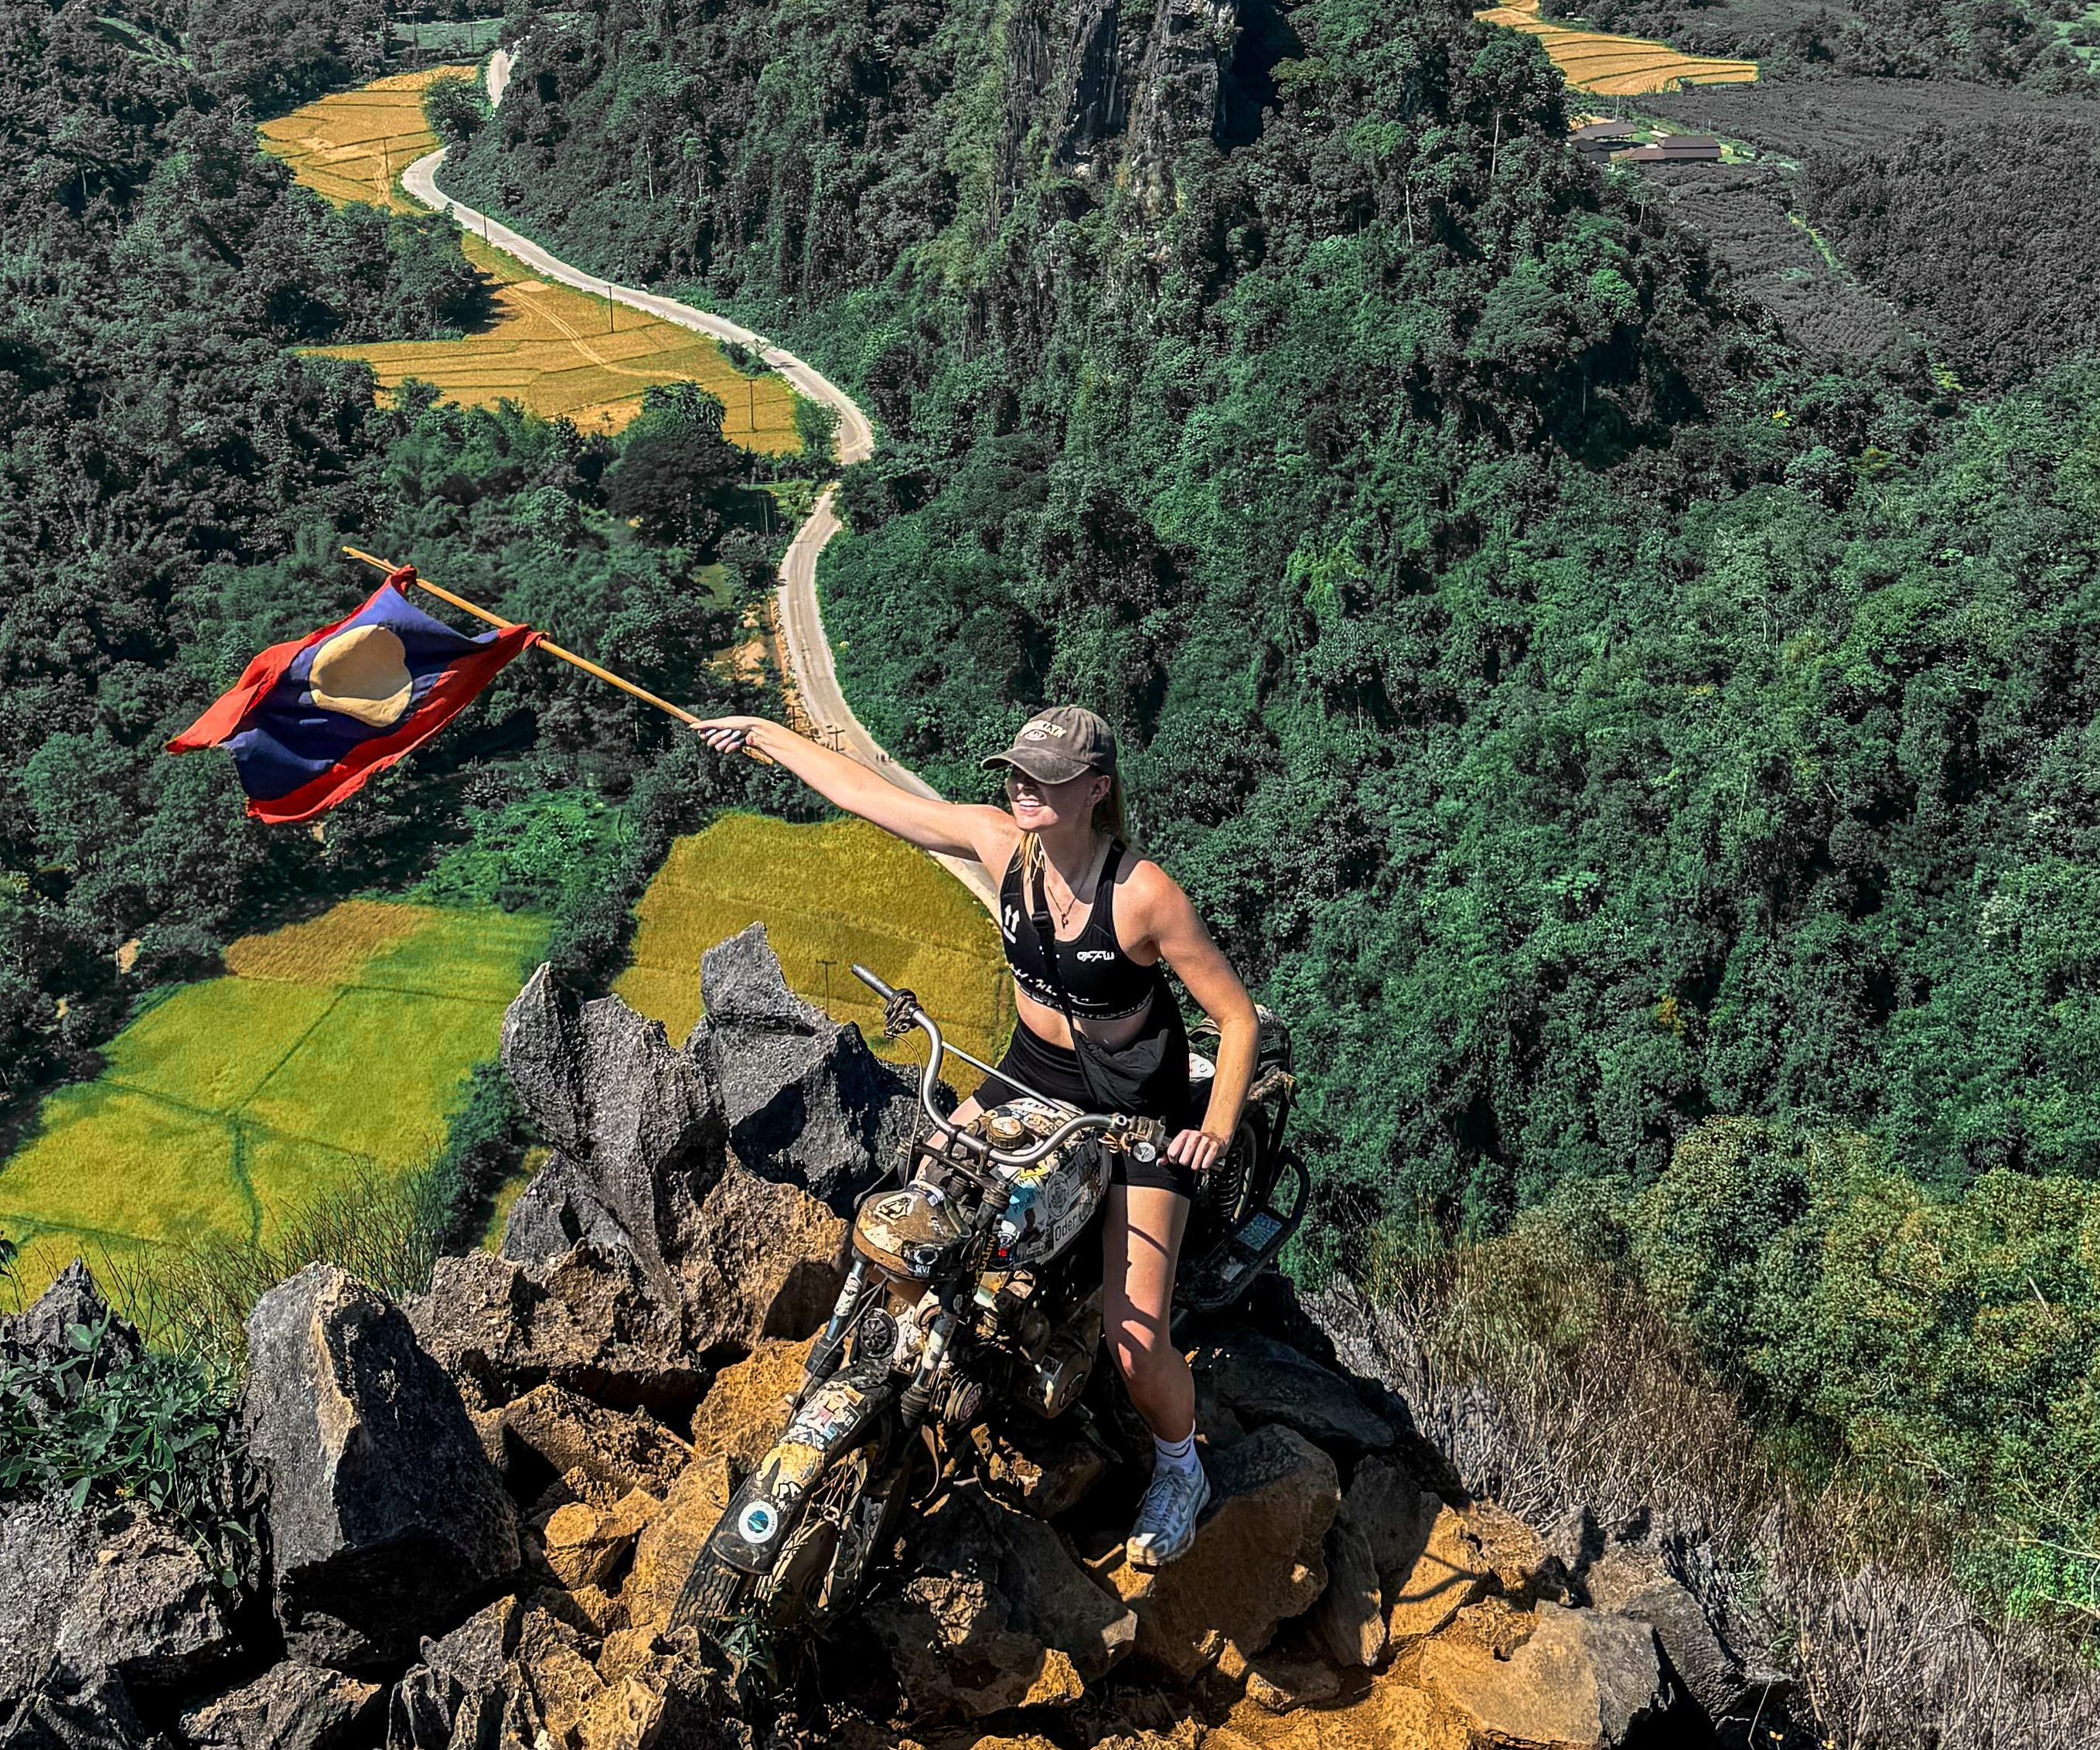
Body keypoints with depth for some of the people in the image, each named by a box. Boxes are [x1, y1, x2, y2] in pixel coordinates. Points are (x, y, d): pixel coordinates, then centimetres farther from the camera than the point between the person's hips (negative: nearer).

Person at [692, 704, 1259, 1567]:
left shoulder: (1142, 892, -27)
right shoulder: (999, 841, -13)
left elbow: (1237, 1013, -19)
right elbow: (867, 791, -3)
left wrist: (1216, 1129, -33)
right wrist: (764, 733, 5)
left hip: (1137, 1106, -5)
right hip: (1032, 1071, 5)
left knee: (1136, 1342, -11)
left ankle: (1180, 1471, 22)